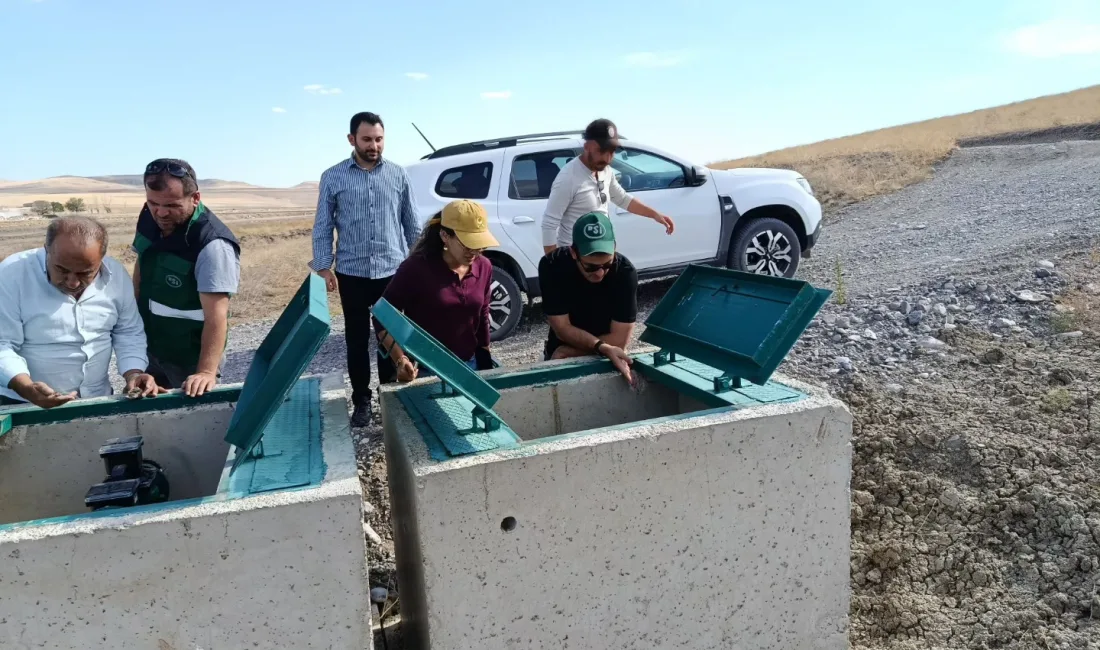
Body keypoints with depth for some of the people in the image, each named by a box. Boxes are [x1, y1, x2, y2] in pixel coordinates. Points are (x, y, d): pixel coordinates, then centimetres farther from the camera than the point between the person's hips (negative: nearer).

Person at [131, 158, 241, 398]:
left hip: (191, 359, -7)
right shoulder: (149, 216, -7)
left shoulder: (213, 244, -31)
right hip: (149, 346, 7)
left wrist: (206, 372, -43)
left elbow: (216, 316, -35)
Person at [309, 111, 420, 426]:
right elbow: (322, 227, 3)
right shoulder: (333, 177, 0)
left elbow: (411, 223, 9)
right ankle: (361, 400, 20)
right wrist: (323, 266, -4)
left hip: (393, 271, 1)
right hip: (352, 274, 0)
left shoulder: (398, 174, 4)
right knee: (357, 339, 8)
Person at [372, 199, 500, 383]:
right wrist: (400, 360, -25)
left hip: (469, 366, 5)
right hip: (424, 371, -4)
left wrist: (486, 365, 13)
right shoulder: (416, 268, -17)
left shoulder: (483, 267, -2)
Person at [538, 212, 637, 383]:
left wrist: (568, 352, -18)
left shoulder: (625, 272, -22)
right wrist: (603, 347, -32)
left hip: (606, 359, 0)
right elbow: (562, 329, -18)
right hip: (559, 357, 0)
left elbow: (619, 339, -20)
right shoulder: (552, 266, -20)